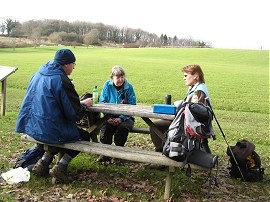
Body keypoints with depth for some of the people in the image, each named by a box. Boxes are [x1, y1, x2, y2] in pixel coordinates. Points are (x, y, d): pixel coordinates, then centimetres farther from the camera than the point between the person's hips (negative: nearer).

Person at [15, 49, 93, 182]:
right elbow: (74, 114, -15)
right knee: (84, 136, 13)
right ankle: (61, 166, -1)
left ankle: (44, 161, 15)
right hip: (48, 130, -8)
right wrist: (84, 104, 6)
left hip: (30, 126, 8)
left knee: (67, 132, 29)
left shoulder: (38, 75, 8)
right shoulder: (62, 81, -17)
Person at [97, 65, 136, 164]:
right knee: (105, 127, -28)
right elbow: (102, 102, 2)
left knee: (122, 128, -31)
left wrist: (121, 118, -17)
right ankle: (105, 153, -12)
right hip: (111, 116, 1)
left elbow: (132, 106, -5)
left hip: (125, 117, -1)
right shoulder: (107, 85, 1)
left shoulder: (128, 87, -4)